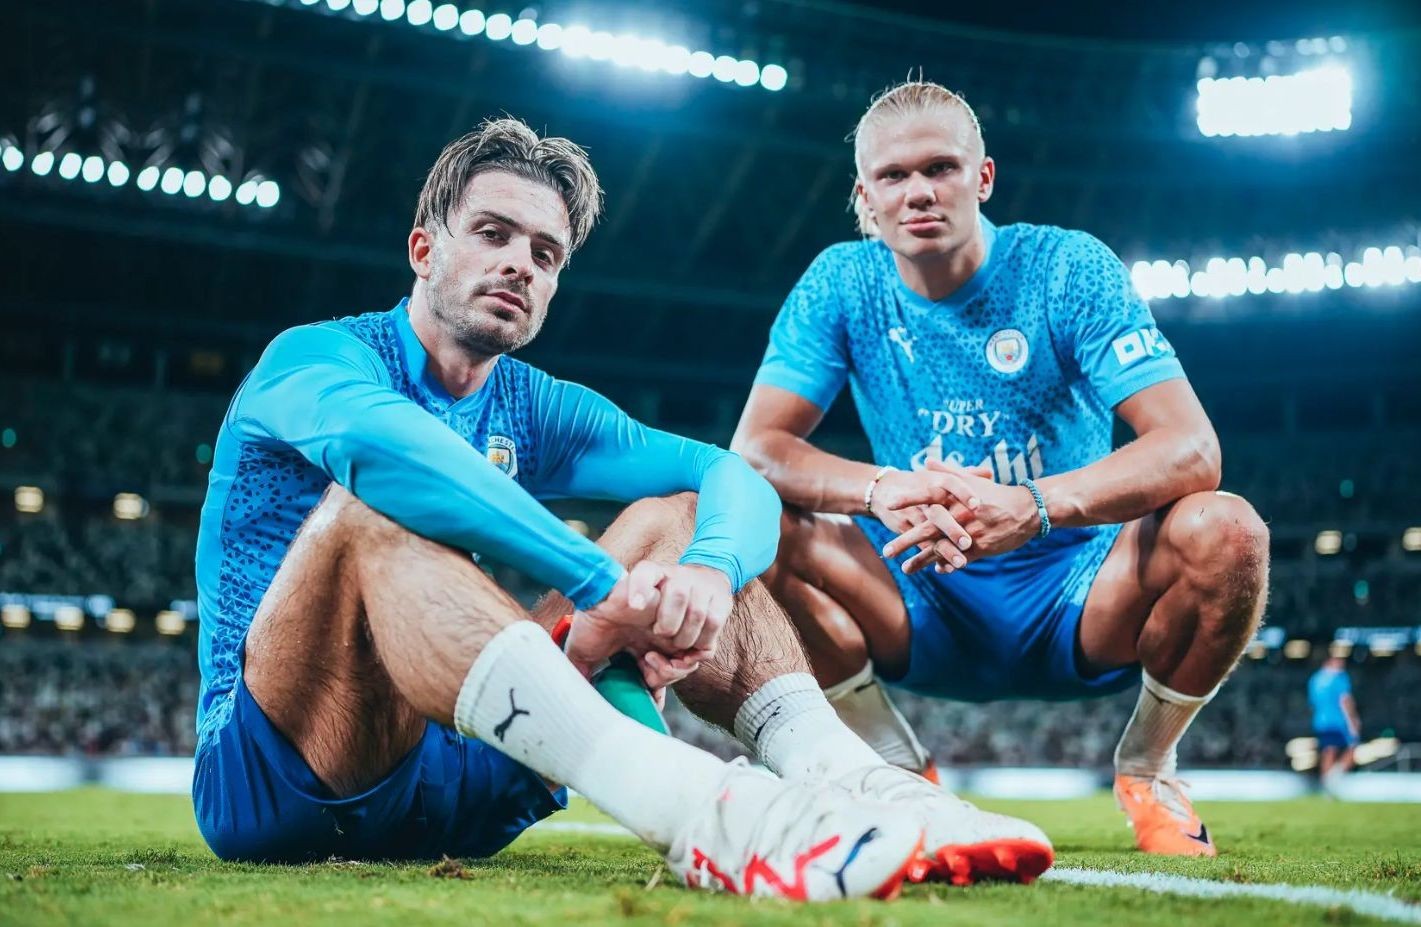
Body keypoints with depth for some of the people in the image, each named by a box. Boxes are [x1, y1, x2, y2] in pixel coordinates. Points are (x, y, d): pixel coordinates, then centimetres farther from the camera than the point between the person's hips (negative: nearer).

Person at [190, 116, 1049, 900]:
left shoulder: (538, 411, 11)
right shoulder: (317, 357, -5)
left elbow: (733, 477, -1)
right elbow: (381, 441, -31)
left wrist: (711, 570, -25)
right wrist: (606, 583, -34)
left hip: (462, 787, 5)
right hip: (275, 783, -5)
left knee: (678, 518, -2)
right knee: (370, 504, -33)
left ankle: (853, 784, -28)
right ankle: (689, 805, -53)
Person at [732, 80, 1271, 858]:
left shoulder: (1071, 269, -11)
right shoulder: (843, 284, -5)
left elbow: (1190, 450, -22)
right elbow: (755, 449, -14)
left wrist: (1032, 506, -40)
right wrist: (885, 490, -34)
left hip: (1078, 600, -1)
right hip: (923, 605, 1)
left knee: (1226, 531, -29)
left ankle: (1146, 769, 0)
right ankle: (897, 768, -3)